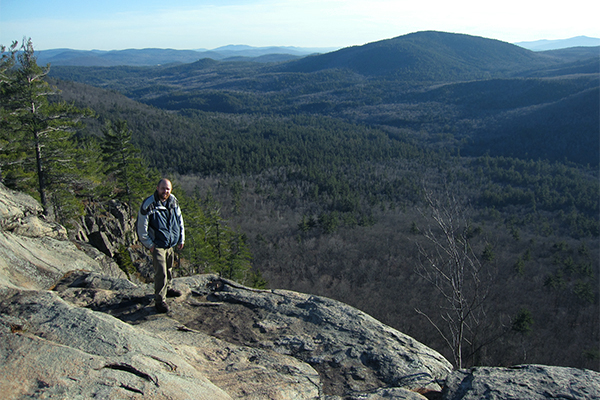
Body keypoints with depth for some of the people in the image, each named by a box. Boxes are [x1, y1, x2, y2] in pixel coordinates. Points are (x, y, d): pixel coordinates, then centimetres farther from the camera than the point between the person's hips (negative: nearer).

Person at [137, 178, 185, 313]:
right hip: (157, 245, -6)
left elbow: (179, 220, 13)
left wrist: (181, 239, 12)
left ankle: (167, 288, 45)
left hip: (171, 244, 6)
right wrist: (149, 244, -12)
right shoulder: (149, 205, -19)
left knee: (169, 268, 22)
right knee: (161, 272, -10)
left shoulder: (173, 202, 0)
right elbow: (141, 227, -12)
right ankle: (159, 300, -1)